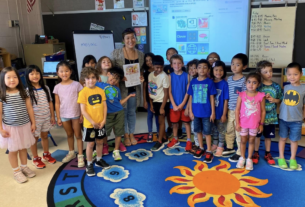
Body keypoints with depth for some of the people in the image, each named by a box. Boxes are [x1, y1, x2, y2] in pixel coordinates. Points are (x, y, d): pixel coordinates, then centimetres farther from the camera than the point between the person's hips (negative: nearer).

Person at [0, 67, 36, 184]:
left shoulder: (23, 93, -3)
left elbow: (29, 108, 4)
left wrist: (33, 123, 4)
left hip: (24, 125, 3)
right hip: (10, 127, -3)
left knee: (23, 148, 17)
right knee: (13, 150, 10)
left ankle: (24, 167, 37)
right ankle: (16, 172, 26)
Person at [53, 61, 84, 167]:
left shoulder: (76, 85, -7)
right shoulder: (57, 87, 0)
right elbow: (57, 103, 3)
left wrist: (82, 114, -7)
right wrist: (58, 117, 2)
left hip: (75, 114, -3)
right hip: (64, 115, 3)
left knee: (78, 135, 6)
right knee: (69, 134, 19)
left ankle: (80, 156, 13)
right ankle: (71, 152, 36)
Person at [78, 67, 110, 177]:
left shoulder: (100, 91, 1)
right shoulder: (83, 92, -12)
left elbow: (104, 106, 3)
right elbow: (83, 111, -13)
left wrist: (103, 120, -6)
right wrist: (93, 122, -16)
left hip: (100, 123, 4)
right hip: (89, 124, -4)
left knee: (100, 142, 17)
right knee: (90, 144, 6)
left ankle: (99, 160, 36)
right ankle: (89, 165, 22)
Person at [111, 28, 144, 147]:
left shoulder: (140, 54, 2)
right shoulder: (116, 53, -9)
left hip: (134, 88, 3)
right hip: (121, 87, -3)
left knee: (132, 111, 14)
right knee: (123, 111, 8)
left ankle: (131, 134, 31)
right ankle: (125, 135, 26)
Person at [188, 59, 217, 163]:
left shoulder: (209, 82, -6)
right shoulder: (193, 82, 2)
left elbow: (212, 98, -4)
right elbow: (191, 97, 6)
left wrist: (213, 112, -6)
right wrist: (190, 111, 3)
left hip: (206, 112, -3)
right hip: (196, 112, 3)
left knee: (207, 132, 5)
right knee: (198, 131, 16)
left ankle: (209, 152, 16)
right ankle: (201, 148, 32)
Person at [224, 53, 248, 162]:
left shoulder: (244, 81, -12)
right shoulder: (229, 79, 6)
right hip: (230, 110, 6)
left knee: (239, 132, 4)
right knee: (229, 130, 19)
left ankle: (239, 153, 18)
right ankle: (230, 147, 38)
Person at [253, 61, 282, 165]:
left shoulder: (276, 86, -1)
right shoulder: (258, 86, -9)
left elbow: (280, 100, 7)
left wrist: (274, 100, -13)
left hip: (271, 116, 2)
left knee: (268, 136, 15)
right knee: (257, 135, 11)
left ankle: (267, 154, 31)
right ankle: (256, 153, 27)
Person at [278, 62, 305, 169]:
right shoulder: (285, 87, -2)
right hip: (283, 118, 1)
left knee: (294, 140, 12)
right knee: (283, 138, 13)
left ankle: (292, 159, 31)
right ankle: (281, 158, 29)